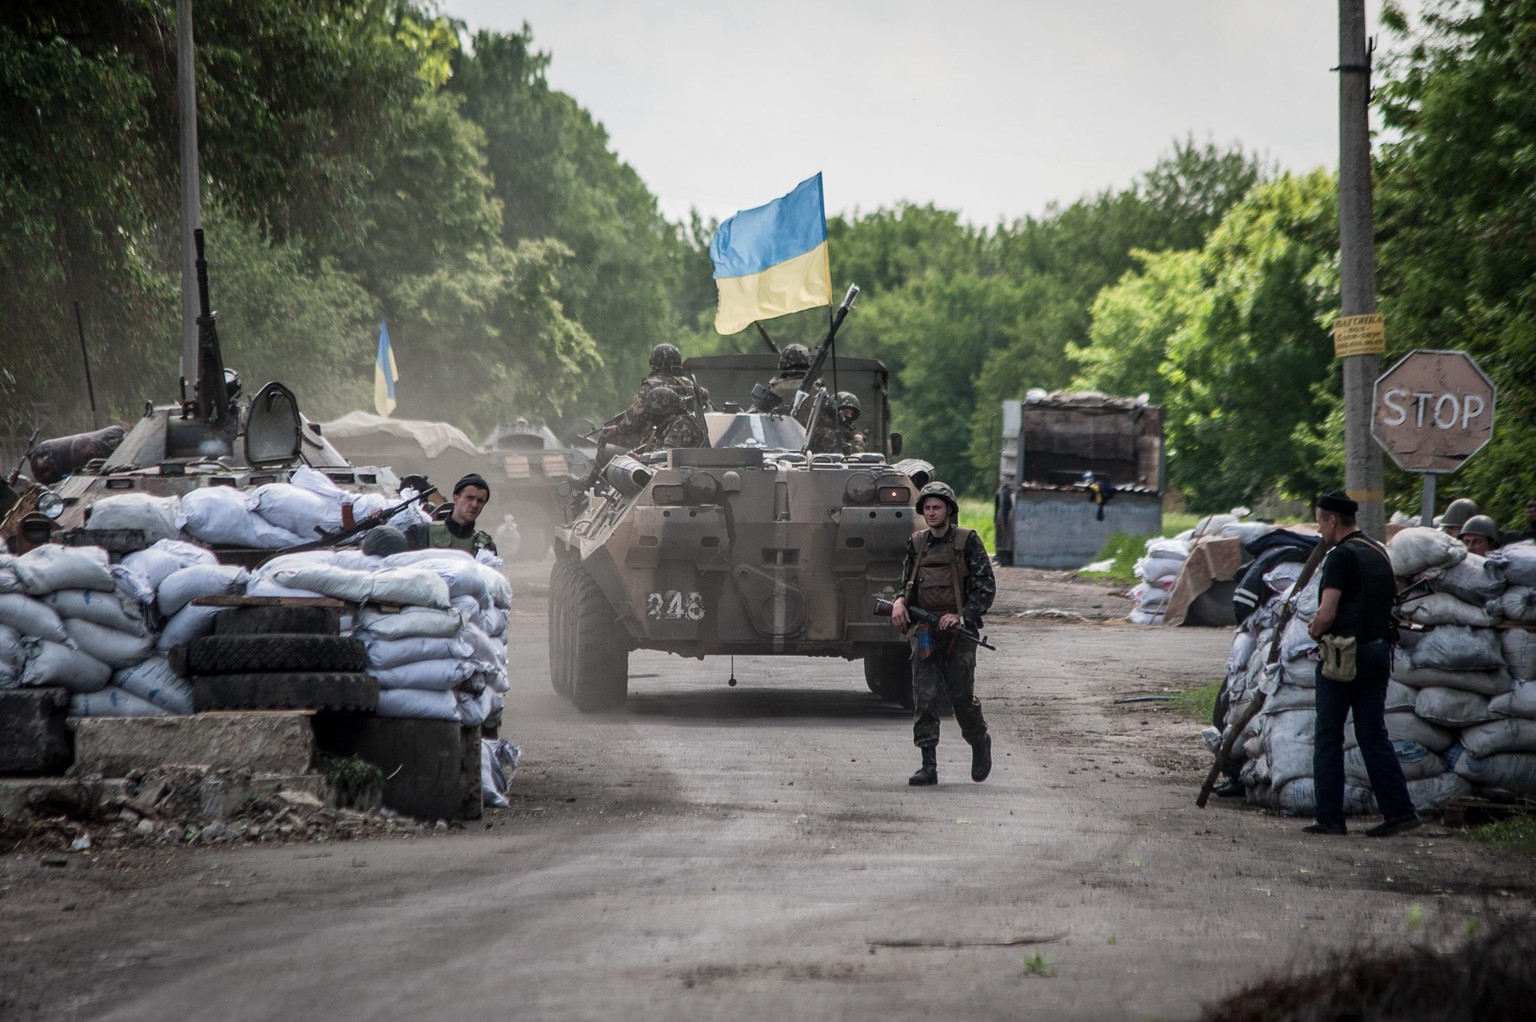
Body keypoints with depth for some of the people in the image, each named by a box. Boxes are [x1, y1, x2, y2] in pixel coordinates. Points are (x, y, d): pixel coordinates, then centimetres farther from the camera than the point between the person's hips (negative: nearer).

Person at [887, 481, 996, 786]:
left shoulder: (967, 541, -1)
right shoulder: (916, 544, 12)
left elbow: (986, 588, -4)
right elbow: (908, 583, 21)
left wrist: (962, 615, -17)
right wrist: (899, 603, -1)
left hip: (958, 632, -3)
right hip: (924, 632, 3)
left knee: (962, 697, -1)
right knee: (924, 698, -7)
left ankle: (980, 743, 28)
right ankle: (929, 766, -6)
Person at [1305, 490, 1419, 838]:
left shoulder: (1341, 556, -14)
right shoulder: (1379, 552, 12)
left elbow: (1326, 615, -21)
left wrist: (1314, 630, 2)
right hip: (1379, 650, 7)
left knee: (1328, 737, 2)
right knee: (1373, 734, 9)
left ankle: (1330, 818, 2)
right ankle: (1399, 810, 0)